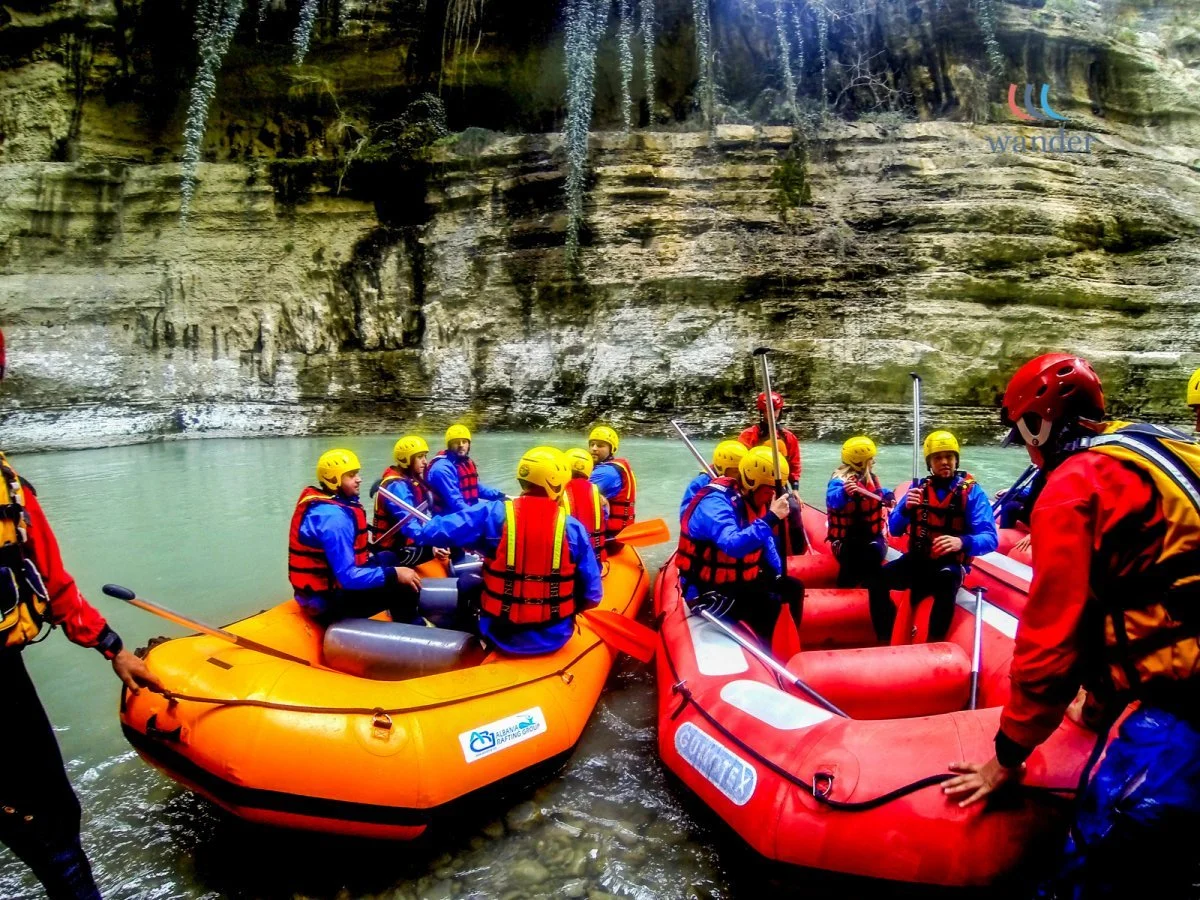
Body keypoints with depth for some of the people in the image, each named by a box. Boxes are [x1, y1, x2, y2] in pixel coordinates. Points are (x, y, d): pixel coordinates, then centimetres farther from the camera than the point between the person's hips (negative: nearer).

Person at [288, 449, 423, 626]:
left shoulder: (324, 505, 5)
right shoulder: (334, 517, -25)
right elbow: (349, 577, -29)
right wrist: (394, 574, -23)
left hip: (322, 586, 11)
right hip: (327, 599, -11)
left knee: (387, 558, 22)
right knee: (405, 587, -15)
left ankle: (411, 624, 26)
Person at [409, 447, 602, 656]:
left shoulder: (493, 514, -11)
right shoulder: (573, 528, -9)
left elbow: (432, 532, -10)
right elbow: (592, 595, -6)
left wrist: (426, 531, 15)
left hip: (502, 636, 0)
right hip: (554, 638, 1)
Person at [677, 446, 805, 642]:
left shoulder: (749, 499, 3)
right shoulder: (715, 503, -26)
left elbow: (764, 540, 17)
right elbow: (735, 545, -42)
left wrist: (778, 574, 6)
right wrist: (770, 517, -40)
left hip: (739, 579, 9)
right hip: (710, 591, -9)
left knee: (793, 587, 12)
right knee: (768, 602, -27)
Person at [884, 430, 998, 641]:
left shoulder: (972, 492, -8)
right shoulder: (918, 487, 4)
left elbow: (990, 538, -17)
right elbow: (894, 529, 3)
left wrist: (962, 542, -39)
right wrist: (905, 508, -19)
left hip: (950, 565, -3)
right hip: (917, 560, 3)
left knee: (946, 582, -39)